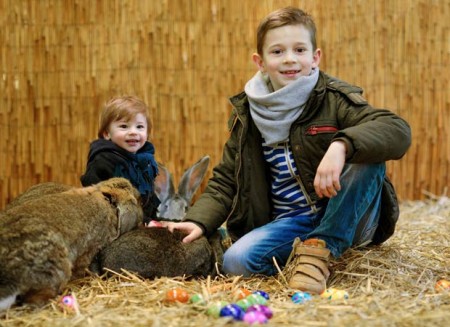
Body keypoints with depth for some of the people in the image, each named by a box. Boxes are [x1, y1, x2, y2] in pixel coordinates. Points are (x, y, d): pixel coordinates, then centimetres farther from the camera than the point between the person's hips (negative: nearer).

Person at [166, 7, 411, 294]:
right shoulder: (247, 113, 4)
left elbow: (399, 130, -23)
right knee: (235, 261, -25)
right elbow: (225, 181, 7)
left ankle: (320, 248, -16)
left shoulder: (334, 98, -7)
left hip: (346, 218, -1)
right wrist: (198, 221, -12)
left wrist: (342, 145, -41)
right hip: (290, 223, 2)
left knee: (366, 157, -29)